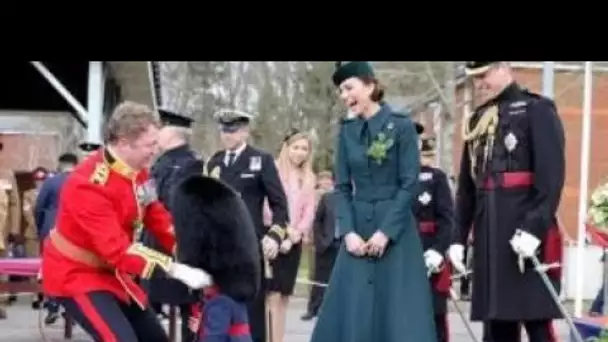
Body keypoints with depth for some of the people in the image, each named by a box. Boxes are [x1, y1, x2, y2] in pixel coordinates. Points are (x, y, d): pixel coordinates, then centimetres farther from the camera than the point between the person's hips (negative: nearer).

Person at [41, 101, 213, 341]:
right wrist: (177, 270, -37)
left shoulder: (138, 172, -3)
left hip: (111, 272, 9)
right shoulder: (89, 185, -30)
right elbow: (117, 249, -34)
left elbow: (158, 218, 6)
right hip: (76, 275, -9)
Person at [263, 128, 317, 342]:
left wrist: (293, 237, -4)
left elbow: (309, 212, 8)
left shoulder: (308, 178, 12)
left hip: (293, 242, 5)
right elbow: (264, 204, -8)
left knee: (284, 296, 7)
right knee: (273, 295, -12)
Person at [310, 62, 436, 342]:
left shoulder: (401, 126, -5)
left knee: (399, 311, -4)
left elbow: (409, 184, -8)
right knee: (351, 312, 1)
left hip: (395, 230, -4)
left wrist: (385, 232, -14)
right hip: (358, 230, 4)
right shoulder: (346, 131, 8)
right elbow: (342, 187, 6)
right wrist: (348, 232, -7)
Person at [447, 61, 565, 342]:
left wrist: (535, 227, -20)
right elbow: (466, 186, 20)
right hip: (488, 237, 7)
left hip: (527, 233, -6)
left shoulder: (537, 110, -2)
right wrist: (459, 237, 14)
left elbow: (552, 175, -12)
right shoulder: (477, 121, 18)